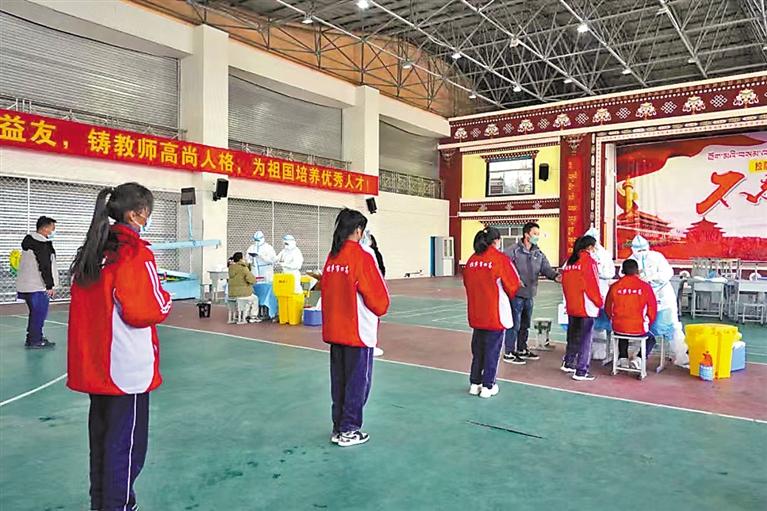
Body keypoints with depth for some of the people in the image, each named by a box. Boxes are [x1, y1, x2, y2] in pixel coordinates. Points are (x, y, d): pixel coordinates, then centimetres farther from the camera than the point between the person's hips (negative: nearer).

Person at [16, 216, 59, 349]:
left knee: (35, 313, 18)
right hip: (38, 287, -10)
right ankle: (34, 341, 3)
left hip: (26, 285, 10)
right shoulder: (42, 244, -18)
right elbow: (45, 267, -20)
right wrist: (50, 285, -16)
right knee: (39, 313, -2)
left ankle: (37, 337, 27)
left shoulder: (29, 241, 14)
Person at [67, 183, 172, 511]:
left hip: (94, 365, 8)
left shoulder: (91, 251, 8)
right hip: (128, 366, -8)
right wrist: (165, 298, 0)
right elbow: (145, 311, -18)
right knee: (126, 441, 4)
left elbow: (93, 302, 14)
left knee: (101, 435, 20)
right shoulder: (135, 252, -16)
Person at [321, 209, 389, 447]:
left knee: (338, 380, 16)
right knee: (358, 382, 6)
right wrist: (380, 308, 7)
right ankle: (348, 431, 15)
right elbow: (378, 295, -13)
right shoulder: (363, 255, -15)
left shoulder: (332, 256, 4)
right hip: (358, 331, -7)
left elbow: (327, 289, 8)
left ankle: (338, 428, 26)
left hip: (334, 330, 7)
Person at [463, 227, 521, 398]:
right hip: (495, 314, -5)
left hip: (476, 313, 5)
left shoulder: (472, 260, 0)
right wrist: (508, 296, 14)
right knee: (492, 349, 7)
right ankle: (488, 387, 14)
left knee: (478, 347, 17)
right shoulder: (501, 259, -12)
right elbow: (513, 285, -6)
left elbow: (467, 283, 9)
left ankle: (475, 383, 25)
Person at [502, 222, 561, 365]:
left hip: (530, 294, 8)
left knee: (525, 324, 19)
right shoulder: (514, 251, -9)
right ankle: (509, 353, 6)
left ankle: (522, 350, 33)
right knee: (514, 324, -4)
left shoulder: (539, 254, 12)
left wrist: (555, 276, -19)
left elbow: (546, 268, 1)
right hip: (516, 293, -7)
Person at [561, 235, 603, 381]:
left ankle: (568, 363, 31)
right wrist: (599, 302, -1)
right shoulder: (589, 261, -12)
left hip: (571, 306, 7)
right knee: (585, 339, 0)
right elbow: (593, 285, -13)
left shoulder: (569, 261, 7)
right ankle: (581, 371, 2)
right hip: (586, 307, -7)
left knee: (573, 336, 20)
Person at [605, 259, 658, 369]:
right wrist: (646, 325, 17)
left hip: (618, 328, 2)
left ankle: (623, 358, 24)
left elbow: (608, 309, 5)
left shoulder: (614, 287, -6)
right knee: (651, 339, 29)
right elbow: (652, 311, -1)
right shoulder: (645, 287, -9)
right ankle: (639, 358, 7)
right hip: (639, 329, -2)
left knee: (622, 335, 37)